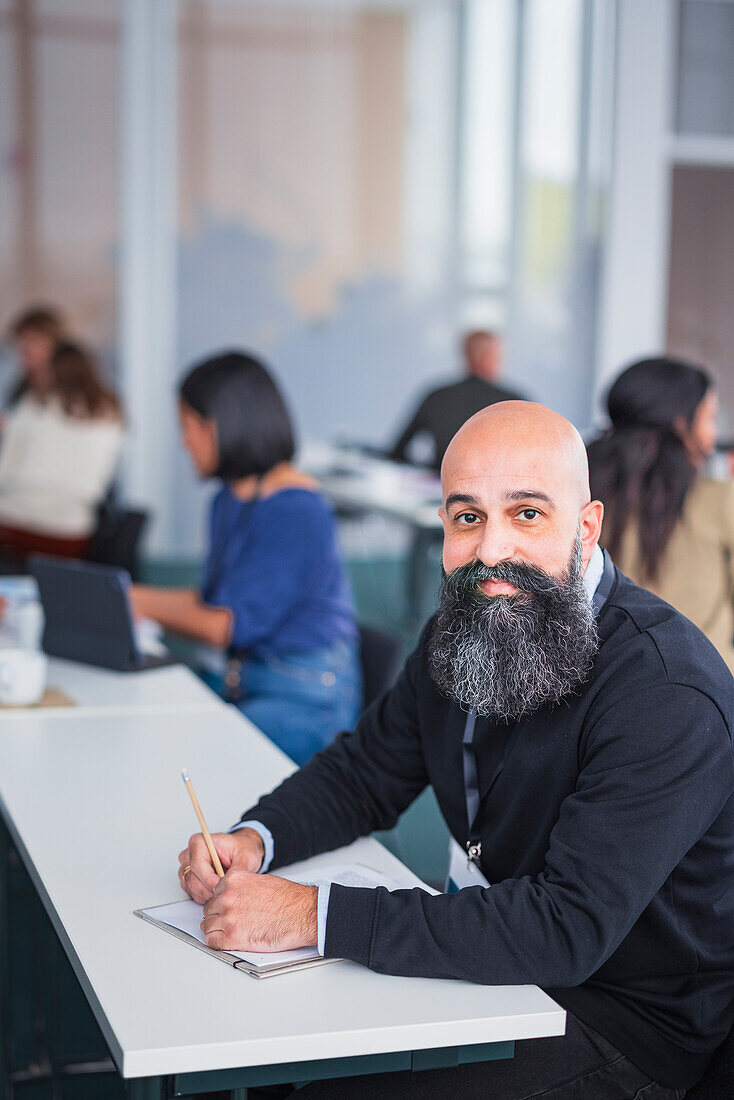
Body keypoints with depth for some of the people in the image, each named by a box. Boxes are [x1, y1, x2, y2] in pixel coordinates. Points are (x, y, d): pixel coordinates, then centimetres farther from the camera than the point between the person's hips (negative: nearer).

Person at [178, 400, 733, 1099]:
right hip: (488, 957, 7)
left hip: (623, 1027, -7)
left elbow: (565, 930, -34)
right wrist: (254, 841, -11)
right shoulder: (462, 629, -1)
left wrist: (315, 916, -35)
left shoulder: (669, 694, -27)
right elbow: (362, 773, 11)